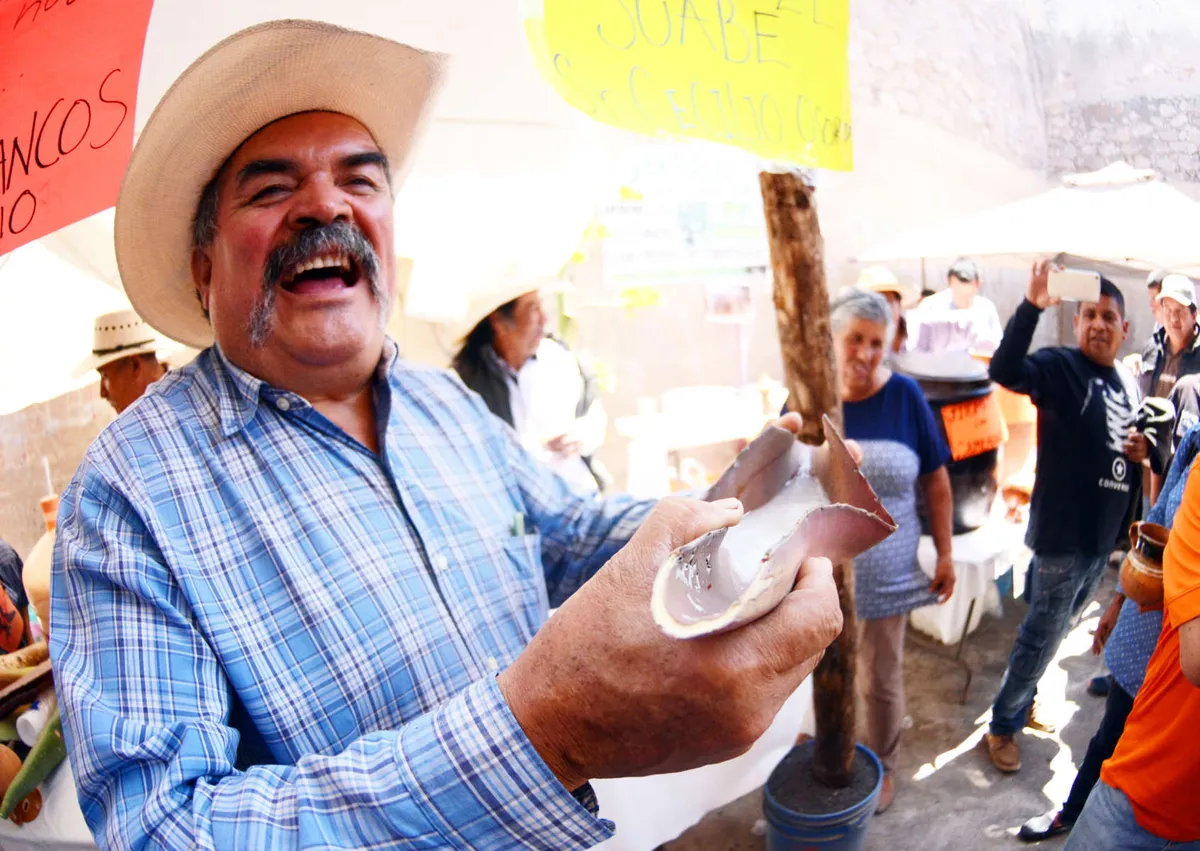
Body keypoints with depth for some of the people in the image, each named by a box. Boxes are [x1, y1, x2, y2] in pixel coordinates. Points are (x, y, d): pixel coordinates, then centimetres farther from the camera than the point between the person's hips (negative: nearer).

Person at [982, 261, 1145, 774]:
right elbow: (1004, 371, -34)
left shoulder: (1129, 384, 10)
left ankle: (1022, 700, 39)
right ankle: (1002, 726, 18)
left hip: (1105, 534, 7)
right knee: (1042, 635, 1)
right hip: (1061, 532, -7)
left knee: (1053, 631, 21)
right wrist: (1031, 307, -44)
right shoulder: (1059, 367, -12)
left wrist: (1146, 448, 1)